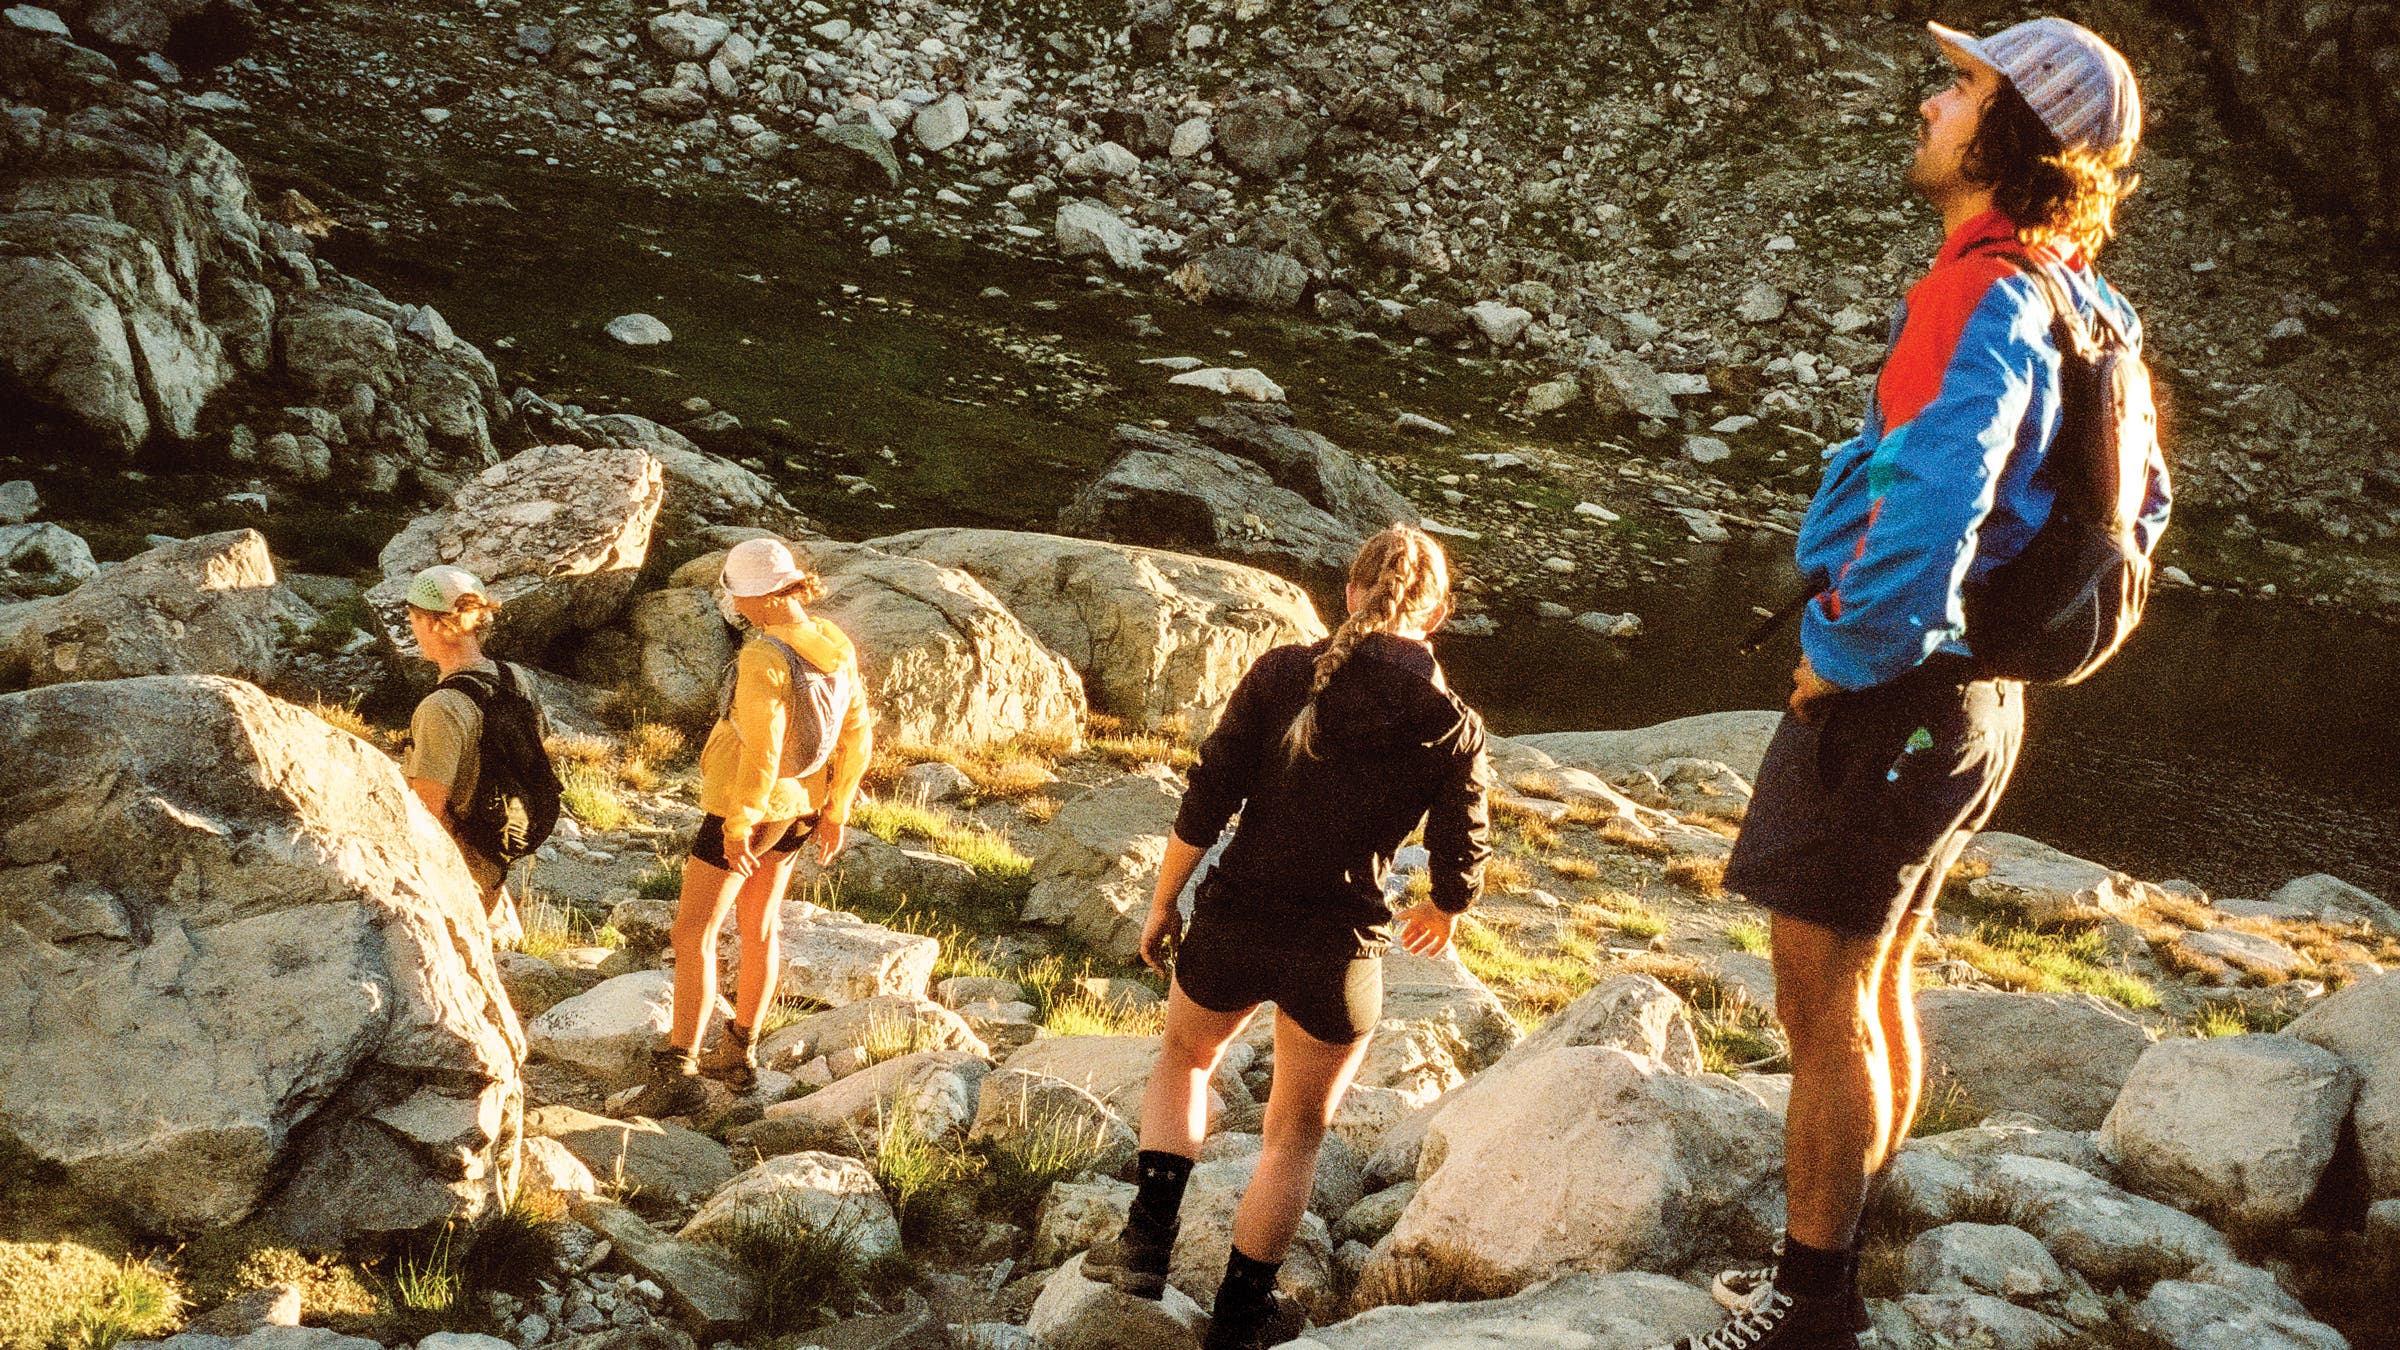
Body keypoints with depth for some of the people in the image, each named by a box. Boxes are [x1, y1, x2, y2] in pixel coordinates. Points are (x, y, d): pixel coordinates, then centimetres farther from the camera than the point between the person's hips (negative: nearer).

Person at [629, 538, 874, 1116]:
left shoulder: (764, 660, -27)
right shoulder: (835, 646, -3)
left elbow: (762, 752, -28)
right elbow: (857, 735, 3)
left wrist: (738, 827, -19)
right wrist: (836, 811, 12)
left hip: (746, 808, -8)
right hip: (798, 807, 8)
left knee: (693, 932, -2)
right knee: (758, 925, 20)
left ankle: (678, 1071, -5)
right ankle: (739, 1055, 33)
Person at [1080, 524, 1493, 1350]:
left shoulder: (1282, 674, -8)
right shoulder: (1453, 729, -7)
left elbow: (1205, 802, -8)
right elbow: (1461, 867, -1)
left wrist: (1162, 904, 5)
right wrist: (1442, 914, 22)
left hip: (1231, 920, 0)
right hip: (1338, 952, 0)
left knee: (1184, 1058, 32)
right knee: (1296, 1134, 22)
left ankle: (1149, 1237, 21)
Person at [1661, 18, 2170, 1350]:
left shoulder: (1985, 297, -22)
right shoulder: (2072, 305, 9)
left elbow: (1933, 498, -38)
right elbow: (2137, 502, 23)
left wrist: (1843, 652, -23)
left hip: (1888, 694, -10)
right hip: (1966, 687, 10)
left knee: (1823, 1004, -1)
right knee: (1873, 991, 19)